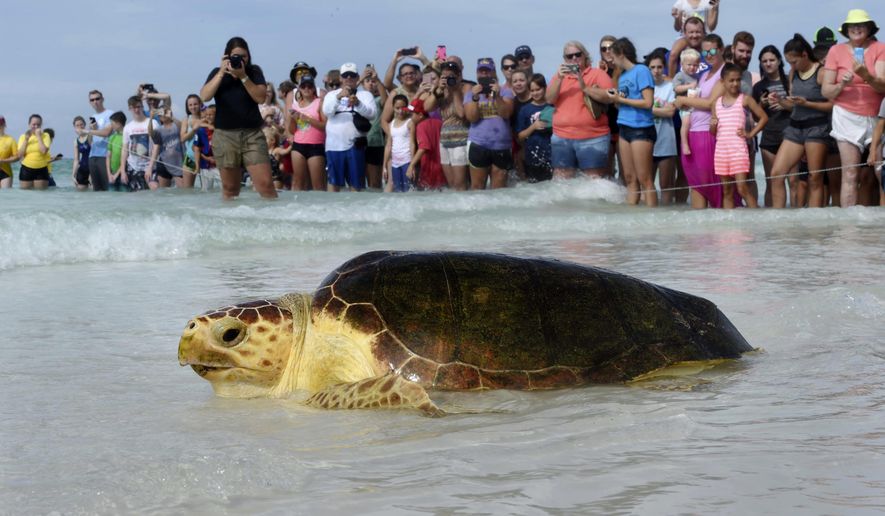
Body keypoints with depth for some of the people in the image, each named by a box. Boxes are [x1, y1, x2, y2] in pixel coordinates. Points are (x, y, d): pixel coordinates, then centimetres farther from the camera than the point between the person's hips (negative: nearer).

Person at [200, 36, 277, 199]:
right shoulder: (217, 73, 5)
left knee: (265, 184, -11)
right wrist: (222, 73, -15)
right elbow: (204, 97, -10)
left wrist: (243, 77, -17)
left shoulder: (254, 72, 4)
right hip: (225, 135, 1)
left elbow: (261, 97, -9)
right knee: (230, 188, 4)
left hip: (253, 134, -1)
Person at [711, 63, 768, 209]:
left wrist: (750, 134, -3)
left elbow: (764, 117, 3)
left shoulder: (745, 99, 1)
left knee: (743, 188, -12)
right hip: (721, 149, 4)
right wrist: (712, 126, -7)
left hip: (738, 149, -4)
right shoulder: (717, 102, 11)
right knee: (727, 191, 6)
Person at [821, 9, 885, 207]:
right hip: (847, 117, -1)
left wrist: (866, 76, -28)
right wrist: (841, 85, -15)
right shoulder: (837, 51, 6)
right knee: (850, 175, -9)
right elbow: (826, 90, 5)